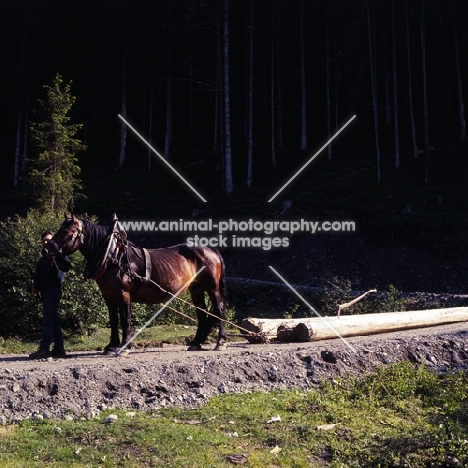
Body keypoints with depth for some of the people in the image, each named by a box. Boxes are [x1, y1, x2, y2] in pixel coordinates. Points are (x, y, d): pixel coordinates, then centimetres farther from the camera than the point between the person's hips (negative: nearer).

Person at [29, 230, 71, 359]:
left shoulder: (57, 254, -1)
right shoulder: (43, 258, 23)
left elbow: (66, 267, -18)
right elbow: (38, 274, 23)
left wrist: (53, 259, -26)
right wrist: (35, 286, 6)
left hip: (53, 289, -9)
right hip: (45, 291, 9)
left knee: (48, 320, -13)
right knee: (54, 320, 8)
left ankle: (44, 349, -15)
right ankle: (59, 349, 10)